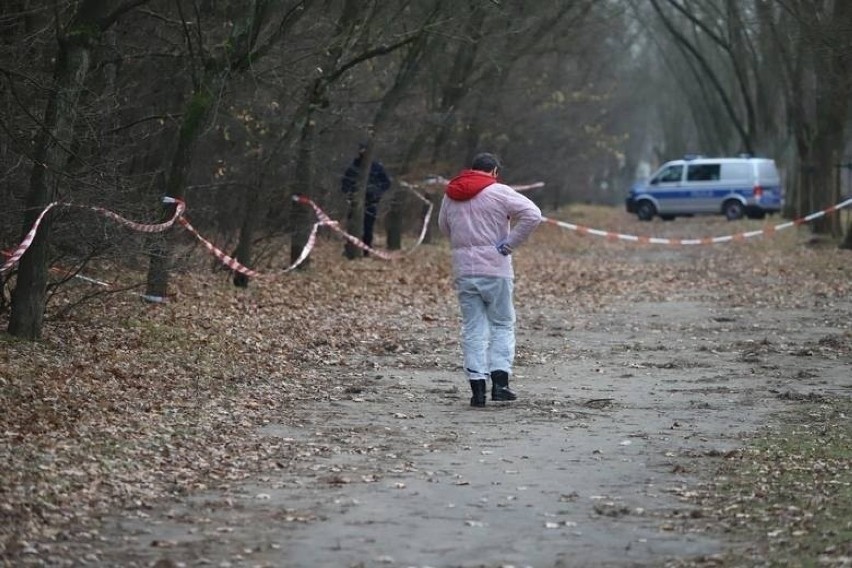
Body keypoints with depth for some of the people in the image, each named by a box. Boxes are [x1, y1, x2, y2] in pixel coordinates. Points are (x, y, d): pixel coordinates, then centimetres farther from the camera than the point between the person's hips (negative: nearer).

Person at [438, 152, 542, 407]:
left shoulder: (450, 195, 10)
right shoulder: (499, 192, -6)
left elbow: (443, 226, 24)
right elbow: (533, 214, -14)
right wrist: (510, 243, -8)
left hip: (463, 271, 4)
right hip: (495, 269, -4)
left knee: (473, 328, 7)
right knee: (502, 324, 7)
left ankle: (477, 385, 2)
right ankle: (500, 381, -3)